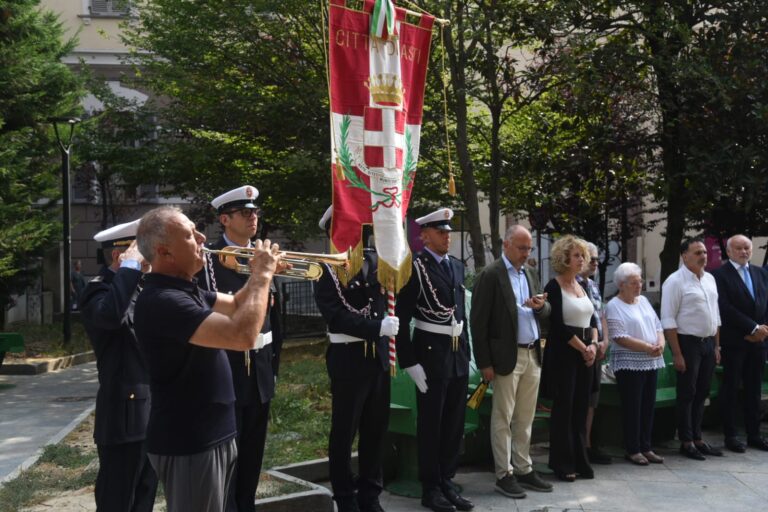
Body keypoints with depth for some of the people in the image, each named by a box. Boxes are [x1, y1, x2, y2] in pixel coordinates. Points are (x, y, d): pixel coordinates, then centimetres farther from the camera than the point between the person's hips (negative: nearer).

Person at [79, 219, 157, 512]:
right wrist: (130, 267, -28)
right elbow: (110, 315, -38)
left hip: (151, 408, 9)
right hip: (125, 412, -9)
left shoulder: (138, 290, 13)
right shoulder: (98, 290, -14)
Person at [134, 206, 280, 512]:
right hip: (187, 443, -10)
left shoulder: (186, 290, 8)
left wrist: (260, 274, 2)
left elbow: (235, 306, 22)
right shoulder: (162, 300, -25)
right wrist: (262, 275, -20)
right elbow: (243, 335, -34)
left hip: (212, 435, 10)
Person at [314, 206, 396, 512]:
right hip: (348, 359, -5)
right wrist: (378, 327, -23)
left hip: (379, 356, 6)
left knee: (375, 430, 14)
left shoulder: (375, 260, 9)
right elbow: (336, 316, -18)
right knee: (344, 432, 6)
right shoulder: (327, 269, -8)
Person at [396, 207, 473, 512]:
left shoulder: (457, 267, 11)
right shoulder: (414, 269, -10)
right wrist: (409, 363, -16)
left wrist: (466, 351, 14)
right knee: (430, 425, 4)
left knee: (455, 424, 12)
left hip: (458, 354, 6)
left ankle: (447, 482, 24)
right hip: (431, 354, -6)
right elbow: (401, 320, -12)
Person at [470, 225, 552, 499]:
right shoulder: (490, 275, -9)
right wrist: (484, 363, -14)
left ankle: (524, 470, 22)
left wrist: (541, 306, -9)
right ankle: (504, 475, 9)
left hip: (533, 355, 7)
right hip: (507, 356, -7)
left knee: (525, 418, 13)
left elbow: (545, 313, 17)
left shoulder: (531, 274, 13)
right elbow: (478, 321, -11)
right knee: (503, 418, 1)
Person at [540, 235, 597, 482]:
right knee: (563, 409, 0)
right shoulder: (554, 287, -9)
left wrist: (593, 344, -3)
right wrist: (583, 348, -10)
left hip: (585, 354, 7)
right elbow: (558, 326, -14)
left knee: (581, 409, 9)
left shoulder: (582, 286, 14)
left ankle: (580, 461, 17)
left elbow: (591, 319, 14)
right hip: (563, 354, -7)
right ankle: (562, 464, 9)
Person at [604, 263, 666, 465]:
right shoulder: (614, 306, -8)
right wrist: (648, 347, -18)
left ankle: (645, 447, 20)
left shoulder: (643, 301, 14)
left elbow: (658, 327, 15)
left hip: (651, 362, 7)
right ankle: (632, 450, 9)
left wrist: (661, 343, -6)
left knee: (648, 406, 11)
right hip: (629, 363, -7)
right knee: (632, 408, 0)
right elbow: (620, 338, -16)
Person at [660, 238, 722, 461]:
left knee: (701, 393, 13)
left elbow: (715, 315, 16)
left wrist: (716, 346, 12)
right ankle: (686, 442, 12)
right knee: (687, 394, 2)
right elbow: (668, 320, -15)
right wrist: (677, 353, -17)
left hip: (708, 343, 7)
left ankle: (697, 438, 24)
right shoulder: (675, 281, -12)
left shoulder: (710, 279, 10)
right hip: (688, 343, -7)